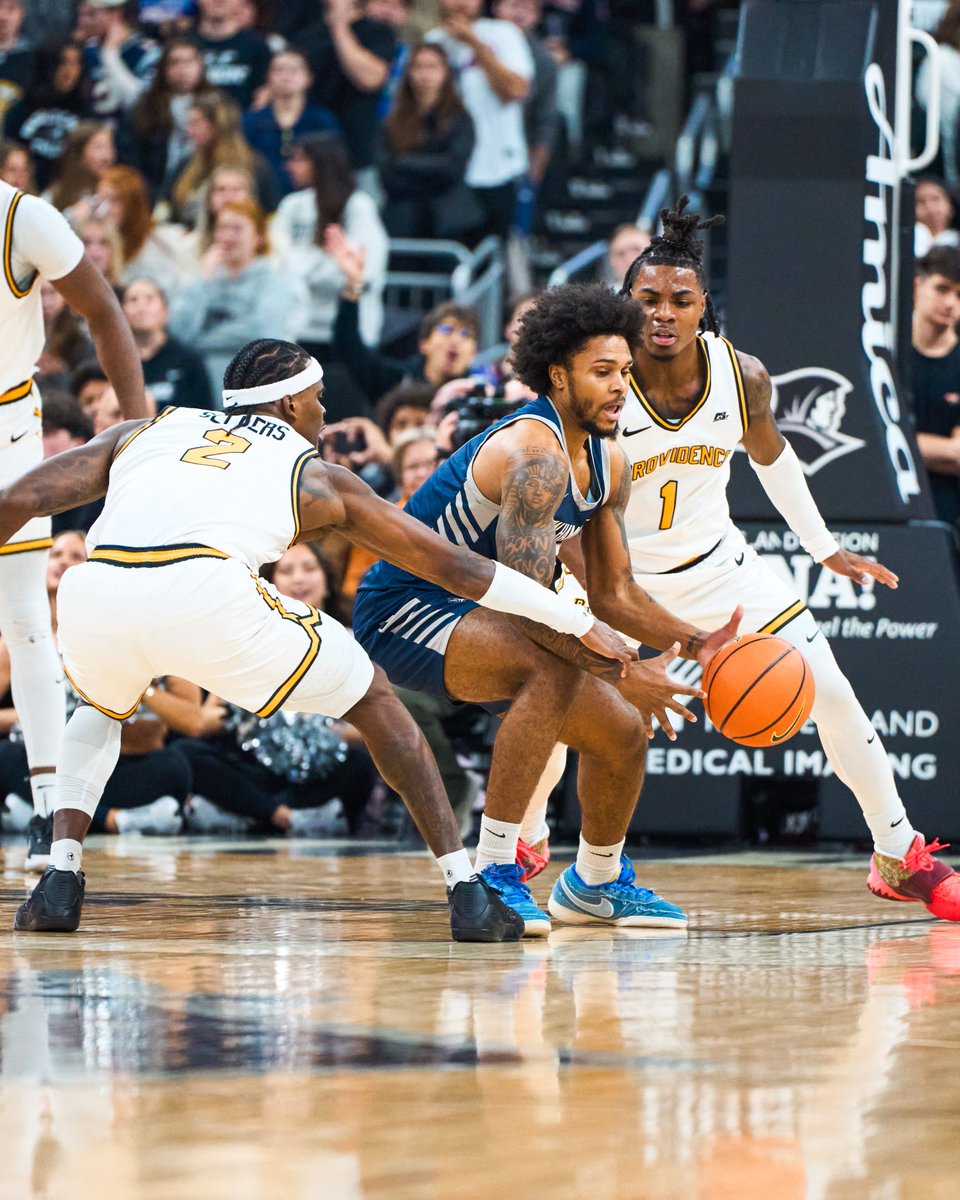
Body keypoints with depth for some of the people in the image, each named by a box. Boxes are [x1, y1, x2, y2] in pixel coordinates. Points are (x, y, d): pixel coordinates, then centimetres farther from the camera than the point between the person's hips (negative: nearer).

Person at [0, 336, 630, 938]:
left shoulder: (143, 432, 34)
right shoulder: (316, 476, 29)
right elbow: (452, 564, 31)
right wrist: (582, 624, 38)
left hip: (94, 592, 3)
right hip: (207, 593, -3)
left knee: (101, 707, 38)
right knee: (373, 699, 21)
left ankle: (60, 877, 17)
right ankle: (468, 894, 14)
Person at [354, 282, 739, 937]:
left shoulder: (609, 464, 4)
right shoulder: (535, 454, -27)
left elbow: (616, 593, 10)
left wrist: (694, 642, -6)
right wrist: (622, 673, -33)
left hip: (470, 612, 10)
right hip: (402, 608, -10)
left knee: (623, 731, 10)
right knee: (553, 672, -34)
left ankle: (597, 881, 36)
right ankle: (494, 873, -30)